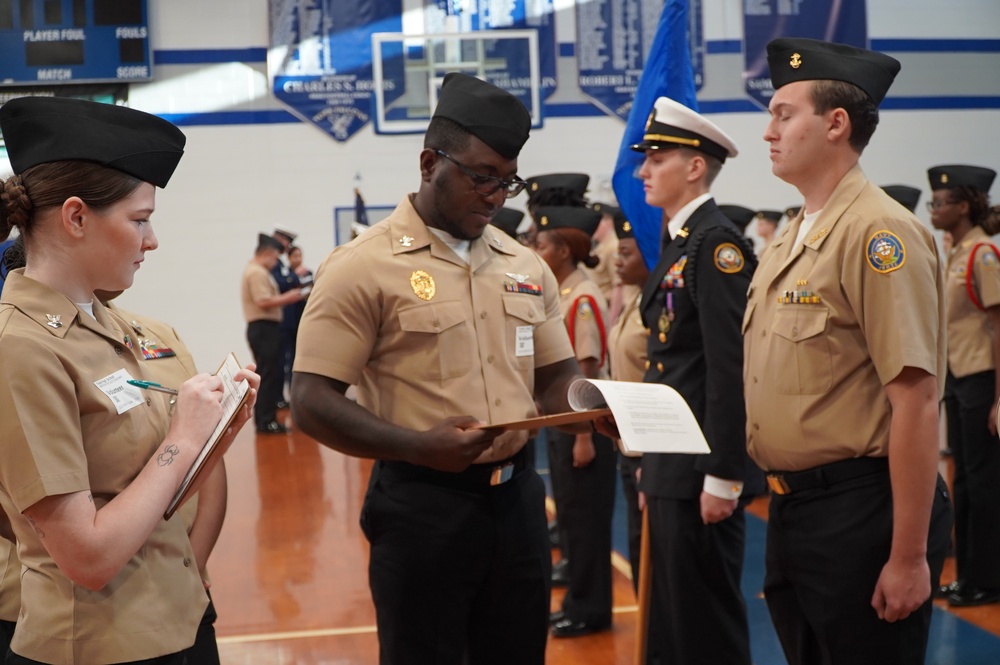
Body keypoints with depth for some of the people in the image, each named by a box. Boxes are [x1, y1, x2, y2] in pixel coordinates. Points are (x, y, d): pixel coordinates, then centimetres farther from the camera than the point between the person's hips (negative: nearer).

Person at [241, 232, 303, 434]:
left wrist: (284, 298, 14)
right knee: (269, 375, -10)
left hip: (264, 328, 11)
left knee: (269, 375, 12)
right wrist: (288, 298, -13)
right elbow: (264, 302, -23)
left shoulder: (255, 271, 21)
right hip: (264, 328, -11)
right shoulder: (258, 273, -13)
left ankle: (264, 419, 15)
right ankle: (266, 421, -9)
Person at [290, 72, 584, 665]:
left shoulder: (527, 267, 10)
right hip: (423, 503, -5)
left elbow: (559, 378, 17)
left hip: (517, 497, 5)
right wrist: (418, 446, -26)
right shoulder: (362, 267, -8)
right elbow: (313, 405, -12)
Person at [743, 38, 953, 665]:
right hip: (792, 507, 8)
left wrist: (909, 558, -21)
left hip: (860, 512, -8)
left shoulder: (879, 232, -16)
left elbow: (917, 401, -20)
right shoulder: (790, 238, 11)